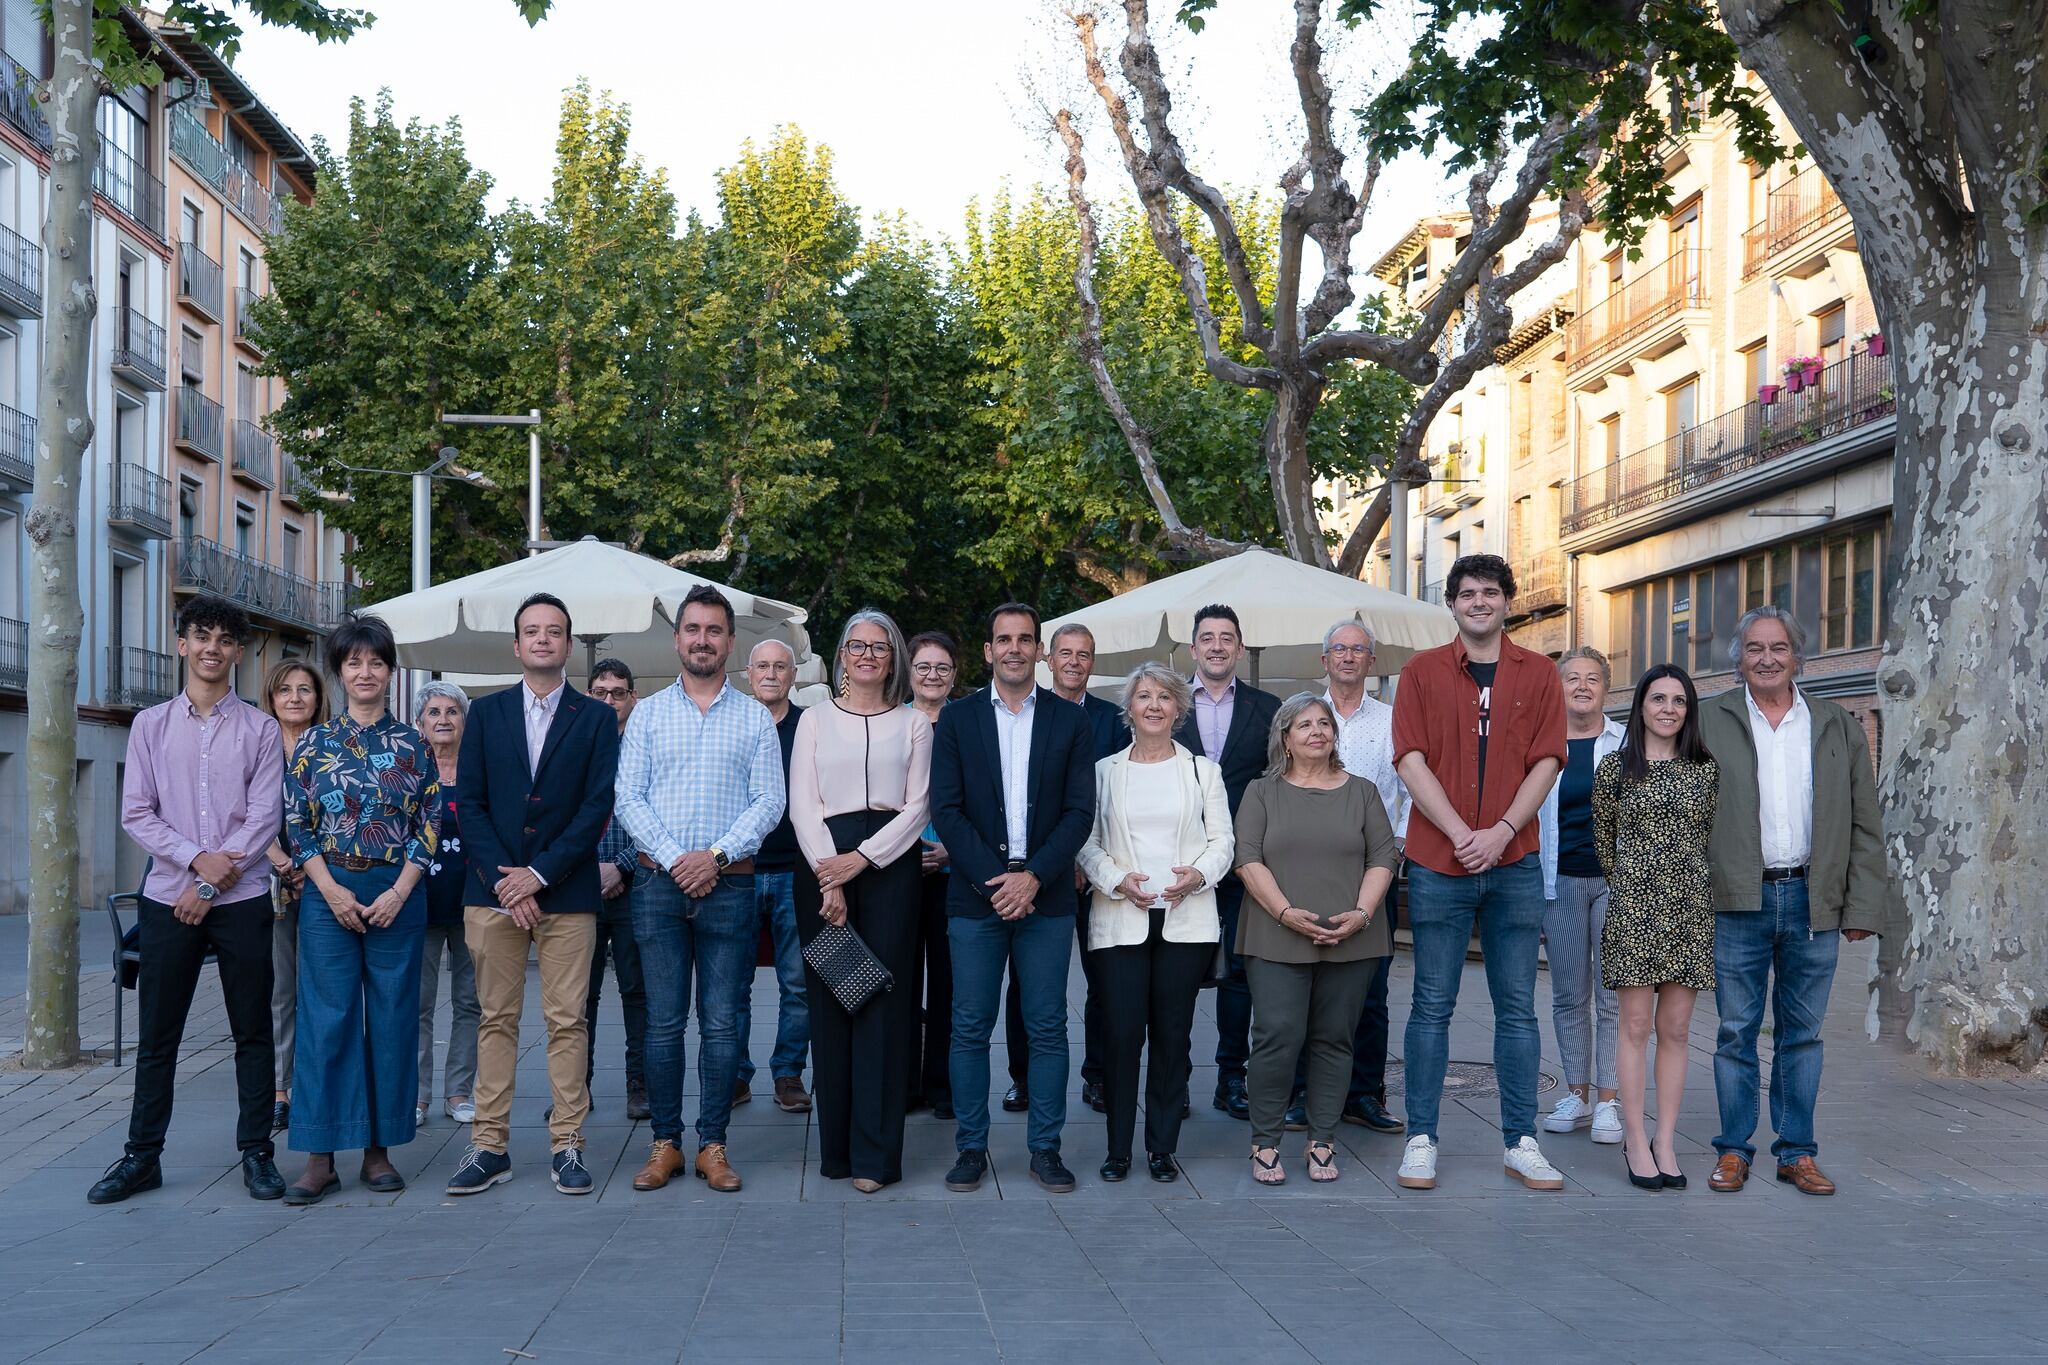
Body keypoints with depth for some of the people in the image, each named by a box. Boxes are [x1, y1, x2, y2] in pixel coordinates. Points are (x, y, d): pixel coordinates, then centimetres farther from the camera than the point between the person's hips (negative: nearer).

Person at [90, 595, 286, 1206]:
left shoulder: (259, 730, 4)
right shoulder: (151, 725, 8)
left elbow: (264, 817, -3)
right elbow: (136, 814, 2)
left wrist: (212, 883, -10)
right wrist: (198, 858, -12)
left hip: (241, 900, -1)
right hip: (167, 898, 1)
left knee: (252, 1032, 3)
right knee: (157, 1035, 5)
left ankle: (256, 1152, 11)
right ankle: (142, 1156, 14)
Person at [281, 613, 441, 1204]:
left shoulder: (412, 745, 6)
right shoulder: (314, 743, 5)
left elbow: (429, 824, 3)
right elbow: (297, 825, 3)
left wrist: (398, 893, -8)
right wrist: (333, 892, -8)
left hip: (397, 894, 1)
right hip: (328, 893, 0)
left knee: (392, 1018, 3)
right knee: (325, 1018, -2)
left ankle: (379, 1150, 12)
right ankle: (320, 1156, 3)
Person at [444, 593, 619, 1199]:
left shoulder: (596, 718, 5)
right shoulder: (486, 713, 11)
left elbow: (597, 808, -2)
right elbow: (470, 803, 5)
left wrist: (538, 874, -11)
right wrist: (502, 879, -8)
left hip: (567, 892, -1)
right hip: (493, 890, 2)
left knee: (567, 1021, 0)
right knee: (496, 1019, 4)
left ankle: (567, 1145, 5)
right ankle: (489, 1145, 9)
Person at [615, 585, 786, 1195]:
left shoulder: (755, 718, 8)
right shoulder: (647, 714, 9)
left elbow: (769, 802, 1)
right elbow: (628, 798, 2)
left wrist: (717, 855, -11)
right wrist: (674, 858, -10)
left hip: (729, 885, 0)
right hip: (658, 884, 0)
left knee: (721, 1024, 2)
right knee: (663, 1022, 2)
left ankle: (713, 1145, 9)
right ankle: (665, 1143, 11)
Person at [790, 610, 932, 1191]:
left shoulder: (913, 723, 10)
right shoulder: (815, 719, 10)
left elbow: (918, 805, 3)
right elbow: (802, 804, 2)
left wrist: (862, 857, -10)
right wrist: (829, 878, -10)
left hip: (890, 864, -1)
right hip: (823, 865, 1)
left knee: (883, 1001, -4)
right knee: (830, 1000, 1)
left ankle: (874, 1153, -2)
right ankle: (835, 1144, 8)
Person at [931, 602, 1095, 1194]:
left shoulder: (1070, 720, 7)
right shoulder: (957, 718, 6)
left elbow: (1080, 811, 1)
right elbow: (946, 809, -1)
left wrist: (1034, 876, -11)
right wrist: (993, 878, -11)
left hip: (1046, 896, 0)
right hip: (975, 895, 0)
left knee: (1047, 1028, 4)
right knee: (970, 1028, 2)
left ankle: (1045, 1148, 13)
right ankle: (971, 1147, 12)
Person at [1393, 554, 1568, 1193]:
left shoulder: (1537, 674, 9)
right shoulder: (1422, 671, 6)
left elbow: (1546, 762, 2)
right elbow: (1412, 761, -2)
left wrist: (1502, 831, -11)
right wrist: (1460, 833, -12)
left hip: (1514, 864, 1)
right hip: (1437, 863, -1)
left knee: (1517, 1006, 6)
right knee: (1432, 1006, 2)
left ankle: (1521, 1142, 13)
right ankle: (1420, 1140, 8)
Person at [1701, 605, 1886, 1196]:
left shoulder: (1838, 727, 10)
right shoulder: (1709, 722, 4)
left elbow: (1865, 826, 9)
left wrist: (1864, 905, 1)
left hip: (1813, 902, 2)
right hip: (1737, 903, -2)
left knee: (1802, 1033, 8)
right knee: (1736, 1032, 3)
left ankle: (1797, 1152, 16)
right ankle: (1733, 1151, 13)